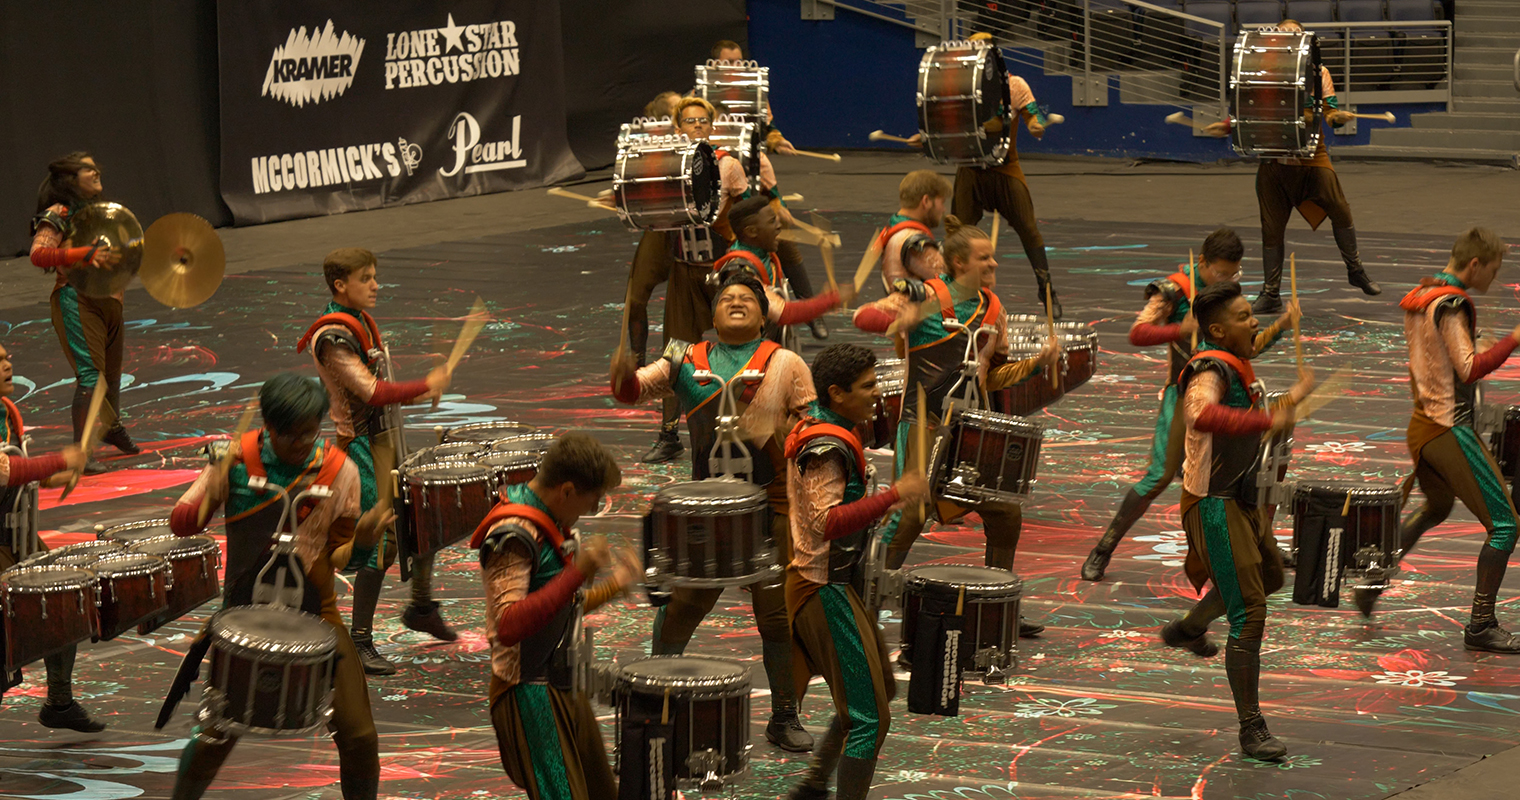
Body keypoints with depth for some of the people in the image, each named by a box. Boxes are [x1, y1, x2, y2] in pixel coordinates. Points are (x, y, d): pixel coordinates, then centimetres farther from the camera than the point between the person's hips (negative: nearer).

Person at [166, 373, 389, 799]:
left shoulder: (339, 471, -6)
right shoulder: (236, 460, -8)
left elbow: (337, 557, 1)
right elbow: (181, 524, -9)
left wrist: (360, 539, -21)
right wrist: (214, 488, -28)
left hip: (315, 615, 1)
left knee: (357, 735, -4)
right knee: (219, 731, -2)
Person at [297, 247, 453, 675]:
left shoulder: (362, 323, 10)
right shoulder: (332, 337, -20)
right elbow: (372, 392, -25)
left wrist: (416, 393, 4)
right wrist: (425, 387, -18)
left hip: (389, 435, 9)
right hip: (362, 444, -9)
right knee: (381, 543, -8)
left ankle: (421, 606, 38)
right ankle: (361, 642, 1)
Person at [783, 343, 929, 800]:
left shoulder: (818, 430, 11)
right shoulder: (826, 447, -21)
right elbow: (826, 523, -31)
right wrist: (893, 497, -34)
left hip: (827, 582, 11)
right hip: (826, 591, -11)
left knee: (880, 689, 22)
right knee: (869, 716, -10)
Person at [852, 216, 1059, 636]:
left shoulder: (992, 310, 10)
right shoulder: (927, 297, -8)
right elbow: (863, 316, -15)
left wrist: (1037, 363, 2)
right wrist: (899, 319, -34)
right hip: (925, 423, -6)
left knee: (1006, 510, 4)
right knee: (910, 513, -10)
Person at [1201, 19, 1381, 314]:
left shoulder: (1317, 71, 8)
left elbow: (1330, 111, 3)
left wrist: (1338, 117, -20)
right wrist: (1228, 125, -2)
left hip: (1312, 154, -1)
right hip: (1273, 157, 1)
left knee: (1339, 210, -10)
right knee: (1272, 226, 1)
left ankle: (1356, 270, 13)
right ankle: (1270, 294, 11)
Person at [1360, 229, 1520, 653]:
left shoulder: (1417, 298, 10)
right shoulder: (1451, 304, -18)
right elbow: (1470, 370, -25)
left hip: (1421, 424, 10)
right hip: (1451, 431, -10)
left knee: (1435, 509, 32)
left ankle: (1370, 585, 31)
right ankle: (1481, 626, -5)